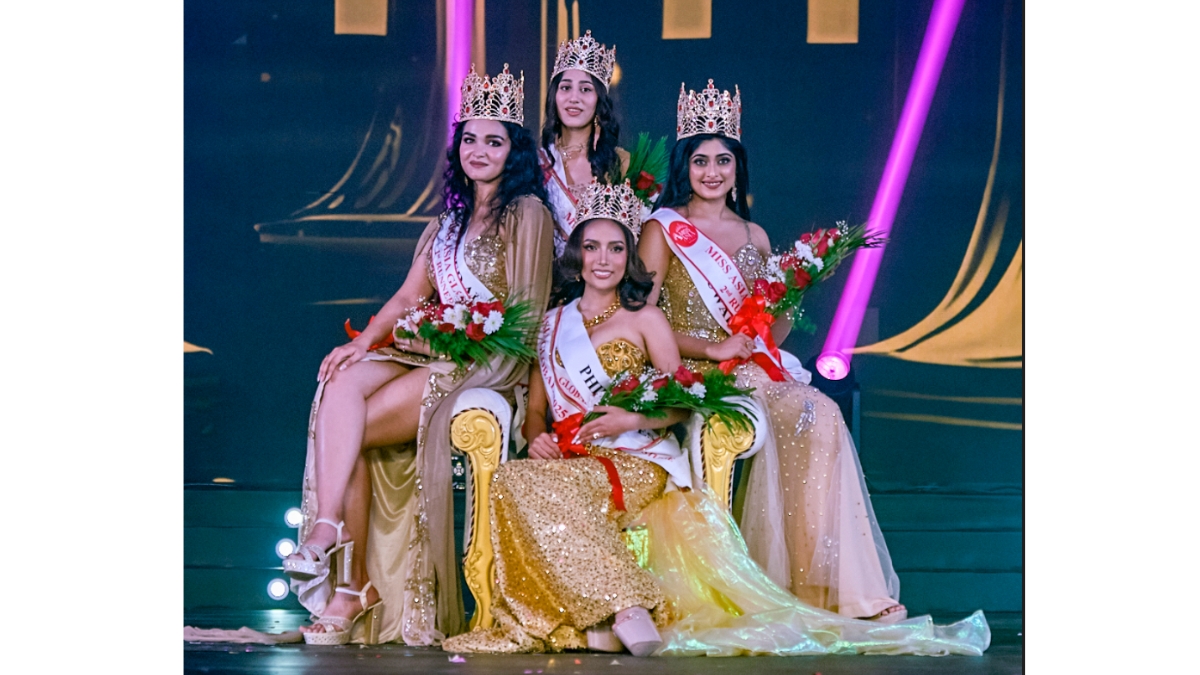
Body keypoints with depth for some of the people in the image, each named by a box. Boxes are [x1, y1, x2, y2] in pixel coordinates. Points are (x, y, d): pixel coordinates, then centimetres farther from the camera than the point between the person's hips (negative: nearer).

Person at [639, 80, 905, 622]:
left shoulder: (754, 236, 20)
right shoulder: (663, 230, 5)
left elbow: (778, 321, 22)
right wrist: (712, 348, -14)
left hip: (757, 370, 5)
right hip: (693, 375, -5)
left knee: (823, 415, -28)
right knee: (806, 416, -31)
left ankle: (835, 584, -28)